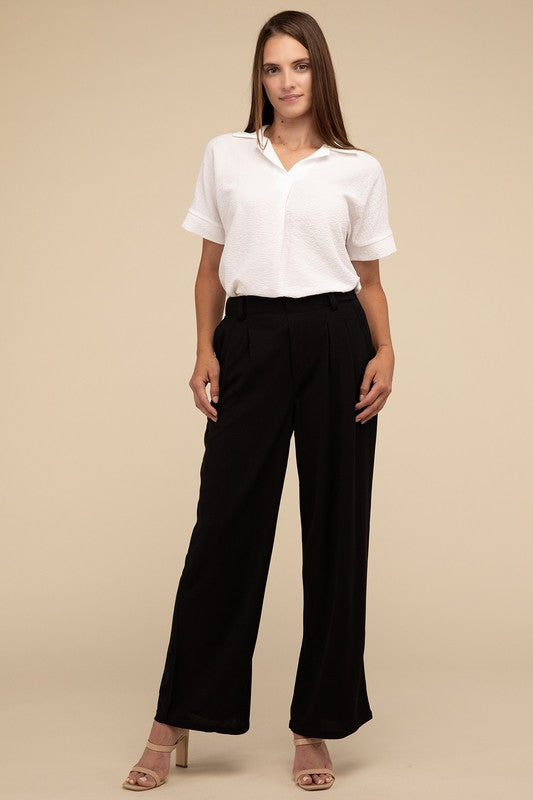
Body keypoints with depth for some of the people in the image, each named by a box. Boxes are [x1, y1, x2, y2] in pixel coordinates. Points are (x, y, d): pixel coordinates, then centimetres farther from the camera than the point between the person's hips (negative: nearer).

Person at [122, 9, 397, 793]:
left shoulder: (359, 169, 7)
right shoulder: (225, 155, 9)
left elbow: (369, 280, 9)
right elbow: (210, 267, 11)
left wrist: (384, 351, -8)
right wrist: (205, 350, -3)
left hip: (334, 343, 0)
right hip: (251, 340, 0)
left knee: (334, 528, 2)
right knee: (226, 524, -1)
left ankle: (316, 728, 13)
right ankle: (175, 724, 9)